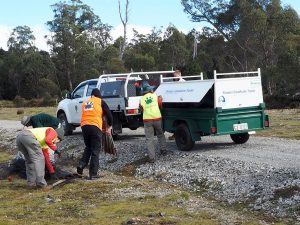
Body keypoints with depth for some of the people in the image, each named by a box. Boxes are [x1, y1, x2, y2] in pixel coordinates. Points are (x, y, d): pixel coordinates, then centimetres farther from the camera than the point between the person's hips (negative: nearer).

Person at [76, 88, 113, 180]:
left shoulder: (85, 103, 22)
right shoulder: (101, 102, 8)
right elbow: (108, 114, 3)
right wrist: (109, 126, 15)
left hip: (84, 126, 4)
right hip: (95, 127, -4)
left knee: (88, 148, 23)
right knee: (95, 151, 3)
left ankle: (81, 166, 6)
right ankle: (93, 174, 3)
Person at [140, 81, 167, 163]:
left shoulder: (141, 100, 1)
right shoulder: (155, 96, 2)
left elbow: (142, 109, 12)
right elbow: (160, 105, 15)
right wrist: (160, 99, 33)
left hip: (147, 120, -1)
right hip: (157, 118, 1)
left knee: (149, 139, 2)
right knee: (160, 135, 26)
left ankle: (152, 157, -3)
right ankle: (163, 150, 32)